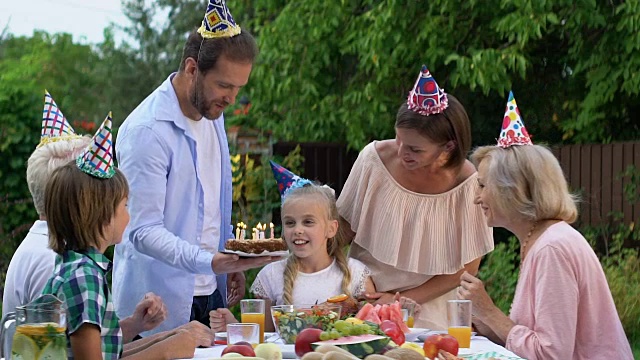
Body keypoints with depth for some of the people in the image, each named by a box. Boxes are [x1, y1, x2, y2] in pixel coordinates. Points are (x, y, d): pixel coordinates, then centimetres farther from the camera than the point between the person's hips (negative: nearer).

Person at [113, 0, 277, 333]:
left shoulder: (212, 113, 8)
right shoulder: (146, 131, -19)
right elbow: (143, 230, -23)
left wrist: (232, 263, 13)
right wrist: (209, 262, -34)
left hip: (210, 293, 8)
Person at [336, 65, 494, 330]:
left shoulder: (467, 184, -10)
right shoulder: (375, 157, -7)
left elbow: (466, 268, -3)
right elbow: (346, 229, 4)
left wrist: (404, 299, -7)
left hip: (429, 313, -1)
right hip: (364, 297, 2)